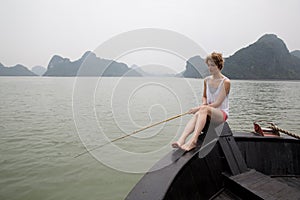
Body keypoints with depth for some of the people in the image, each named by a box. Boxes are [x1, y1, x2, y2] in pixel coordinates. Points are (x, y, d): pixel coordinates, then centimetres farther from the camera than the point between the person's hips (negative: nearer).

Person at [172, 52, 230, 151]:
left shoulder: (226, 82, -8)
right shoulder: (206, 80, 10)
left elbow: (217, 103, -14)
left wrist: (199, 108, -20)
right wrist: (204, 103, -1)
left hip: (222, 113, -4)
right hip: (209, 112, 5)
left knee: (204, 109, -37)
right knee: (196, 115, -31)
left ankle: (193, 140, -51)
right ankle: (181, 140, -51)